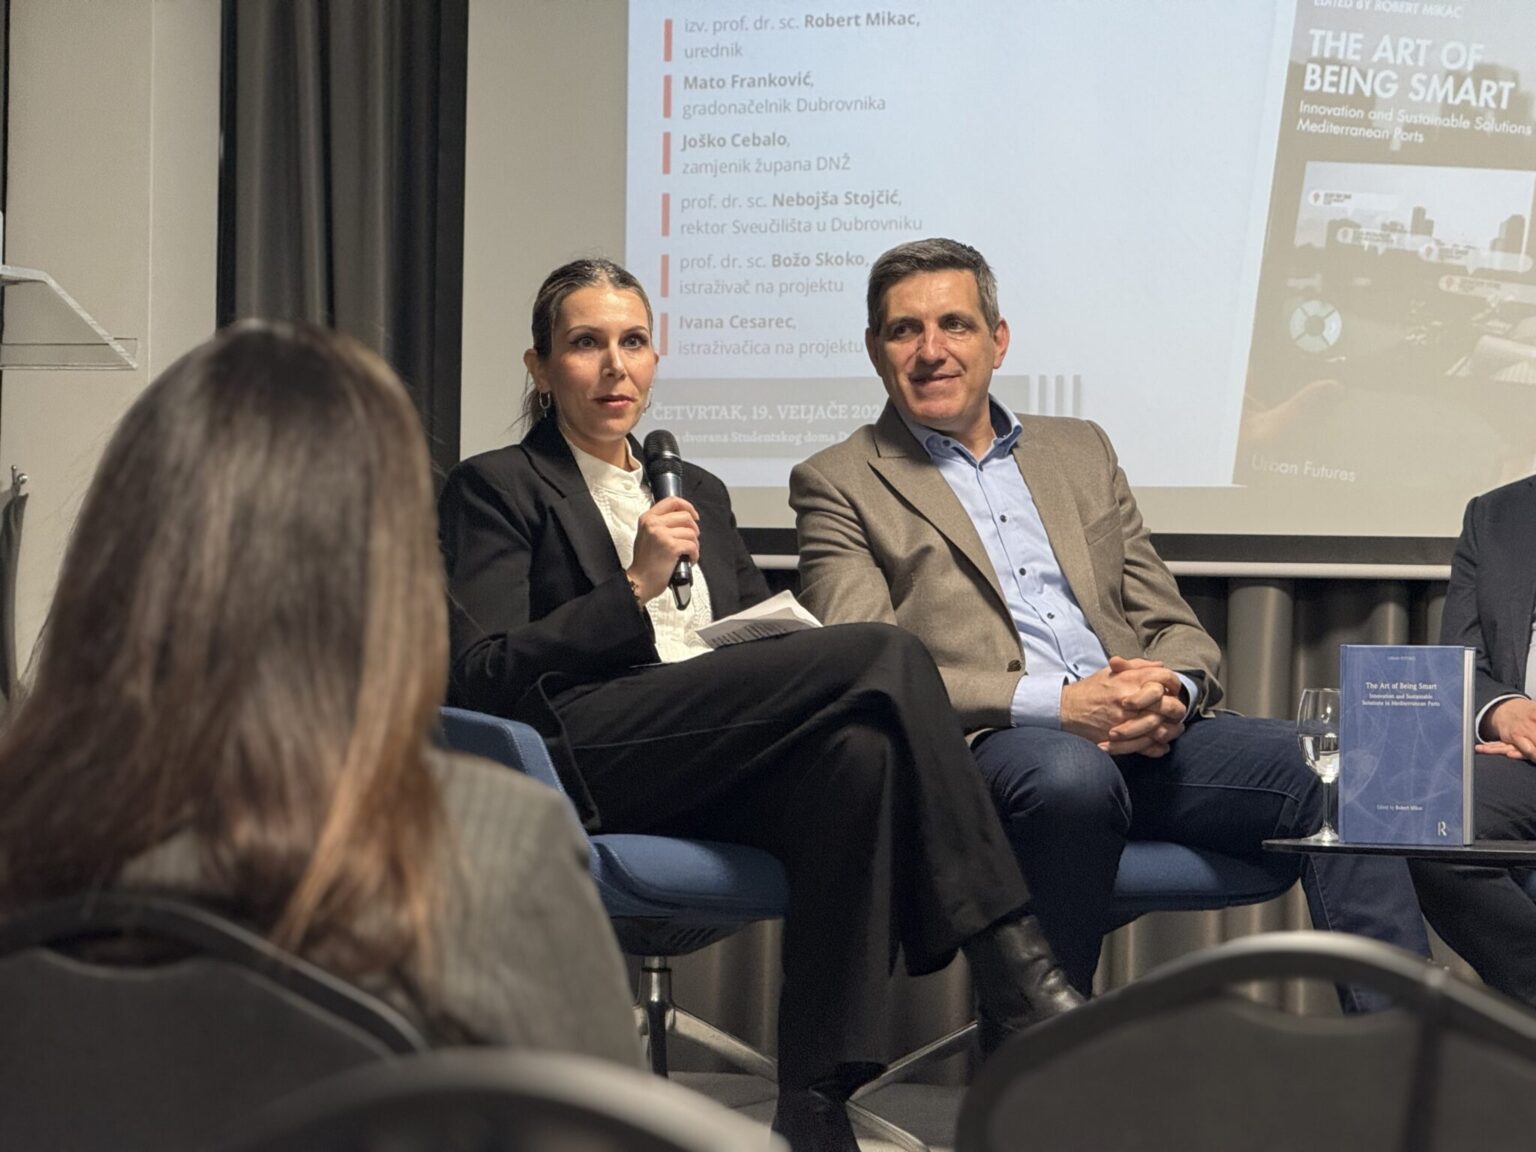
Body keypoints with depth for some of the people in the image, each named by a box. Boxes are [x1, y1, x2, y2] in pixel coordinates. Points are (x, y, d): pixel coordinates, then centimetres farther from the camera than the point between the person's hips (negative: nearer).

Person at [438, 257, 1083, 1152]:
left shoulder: (699, 492, 30)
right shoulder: (497, 488, 11)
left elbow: (765, 638, 26)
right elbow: (483, 678, -2)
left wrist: (790, 633, 1)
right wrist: (634, 588, -11)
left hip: (715, 774, 5)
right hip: (593, 758, -5)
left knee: (859, 749, -35)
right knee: (886, 655, -25)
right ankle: (1014, 969, -29)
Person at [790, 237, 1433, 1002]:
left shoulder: (1081, 451, 25)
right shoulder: (837, 485, 10)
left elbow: (1174, 627, 22)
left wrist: (1169, 694, -5)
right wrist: (1055, 705, -16)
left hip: (1140, 739, 5)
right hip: (979, 750, -5)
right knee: (1070, 772, -39)